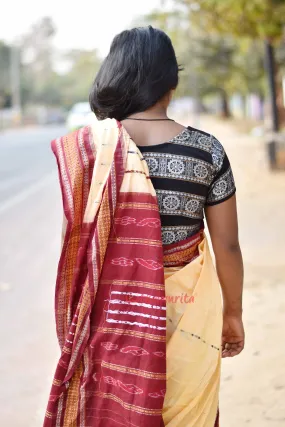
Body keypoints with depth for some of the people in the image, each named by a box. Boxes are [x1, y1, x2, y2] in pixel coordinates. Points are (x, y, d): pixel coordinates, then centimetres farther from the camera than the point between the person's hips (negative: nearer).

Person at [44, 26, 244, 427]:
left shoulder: (89, 147, -8)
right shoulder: (208, 150, -7)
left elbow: (75, 243, -4)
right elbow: (227, 245, -2)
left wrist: (71, 319, 8)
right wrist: (233, 313, 12)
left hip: (115, 311, 0)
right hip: (189, 311, 0)